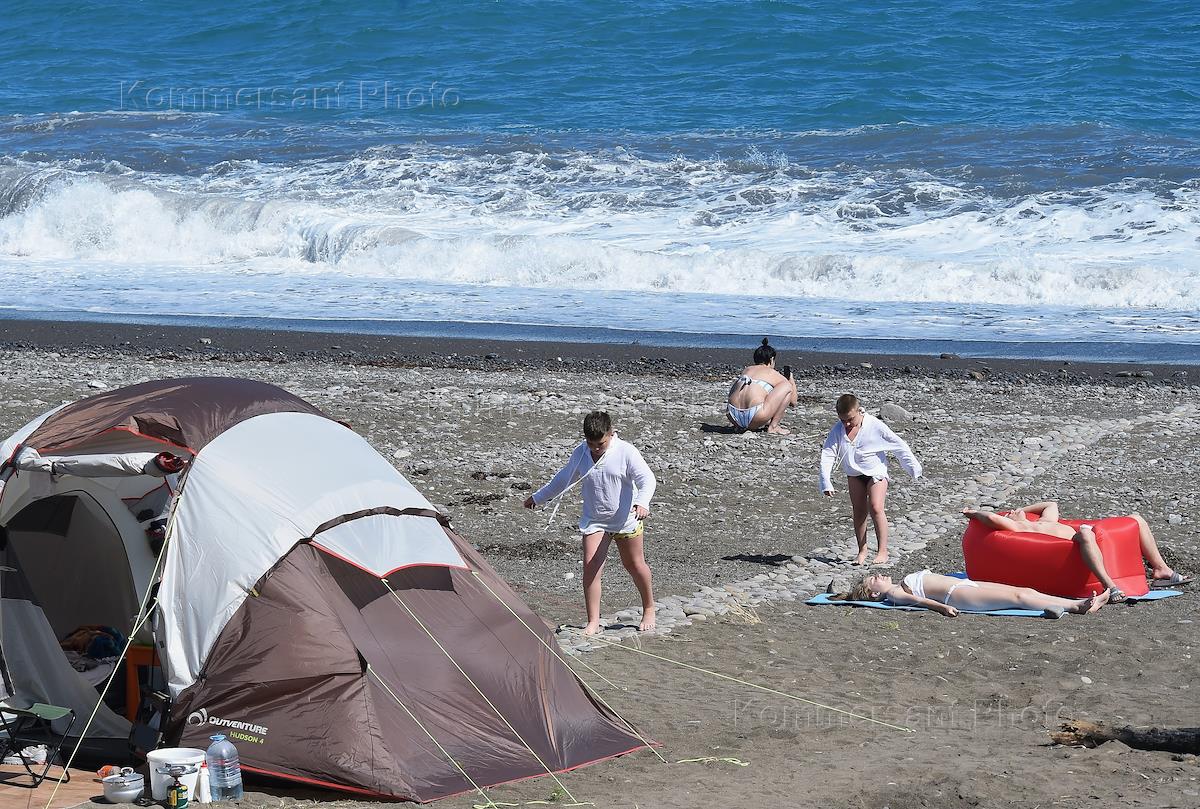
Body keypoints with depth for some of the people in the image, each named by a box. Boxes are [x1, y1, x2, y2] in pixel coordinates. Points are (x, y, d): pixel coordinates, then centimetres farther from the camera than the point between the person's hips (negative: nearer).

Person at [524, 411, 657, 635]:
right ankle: (593, 621, -8)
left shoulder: (626, 452, -16)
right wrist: (538, 497, 23)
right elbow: (564, 479, 15)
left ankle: (649, 609, 33)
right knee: (591, 565, -11)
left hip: (626, 519, -3)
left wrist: (642, 502, -42)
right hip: (593, 520, 3)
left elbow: (647, 479, -22)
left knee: (634, 564, 10)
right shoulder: (580, 454, -2)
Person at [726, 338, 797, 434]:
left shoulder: (746, 370, 26)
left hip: (733, 417, 6)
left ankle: (741, 426, 18)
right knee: (787, 387, 9)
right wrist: (791, 380, 37)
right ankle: (773, 427, 5)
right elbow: (793, 403, 24)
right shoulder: (774, 374, 13)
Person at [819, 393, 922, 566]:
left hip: (876, 472, -4)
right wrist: (826, 483, -20)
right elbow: (827, 455, -12)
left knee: (876, 508, -18)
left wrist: (913, 467, -4)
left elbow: (899, 446, -11)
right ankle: (862, 550, 15)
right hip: (854, 474, 4)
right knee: (858, 512, 4)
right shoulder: (838, 430, -14)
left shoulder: (875, 426, -21)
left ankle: (883, 551, -13)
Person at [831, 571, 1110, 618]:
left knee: (1026, 591, -6)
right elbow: (918, 599, -18)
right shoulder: (894, 594, -2)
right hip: (958, 595, -9)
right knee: (1019, 596, -20)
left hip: (965, 585, 9)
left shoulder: (900, 584, 26)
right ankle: (1076, 606, -27)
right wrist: (941, 607, -32)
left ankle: (1082, 604, -16)